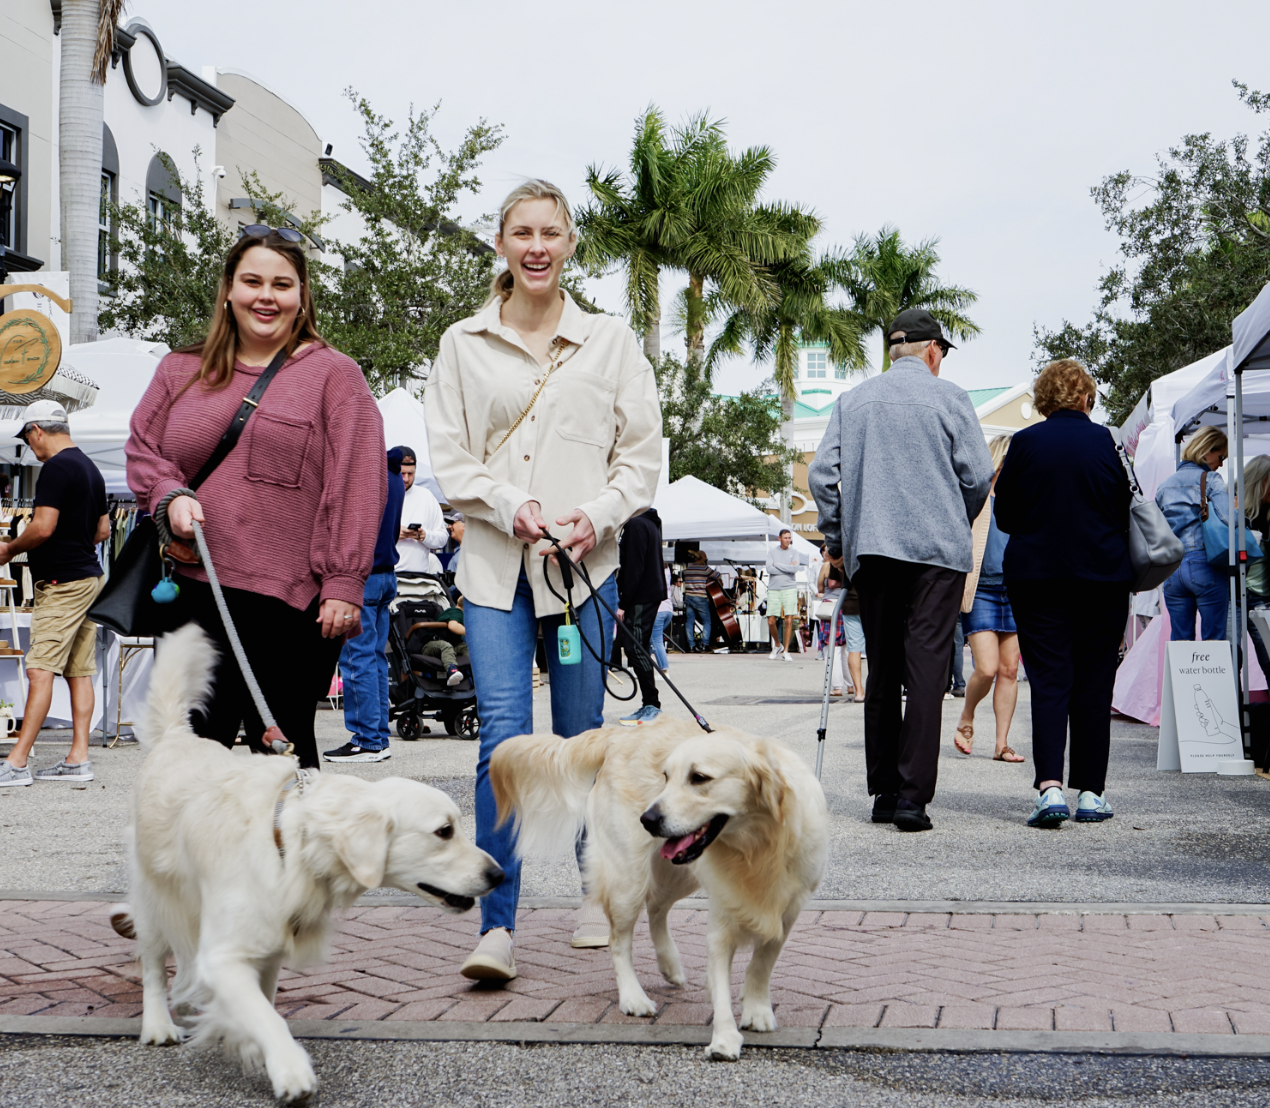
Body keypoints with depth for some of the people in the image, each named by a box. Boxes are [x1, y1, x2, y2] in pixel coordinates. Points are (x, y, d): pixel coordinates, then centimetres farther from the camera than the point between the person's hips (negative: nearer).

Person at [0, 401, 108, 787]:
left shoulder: (56, 468, -13)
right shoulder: (91, 468, 15)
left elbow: (43, 527, -20)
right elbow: (103, 530, 21)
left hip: (62, 584, -10)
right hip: (89, 577, 10)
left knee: (40, 669, -11)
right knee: (79, 672, 8)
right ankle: (78, 759, 9)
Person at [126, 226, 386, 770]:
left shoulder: (334, 374, 3)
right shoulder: (181, 370, 14)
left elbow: (356, 487, -3)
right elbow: (142, 449, 19)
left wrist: (343, 583, -10)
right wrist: (169, 496, -4)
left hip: (290, 603, -3)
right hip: (193, 593, 4)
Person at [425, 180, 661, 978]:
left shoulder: (611, 341, 7)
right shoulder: (465, 344, 8)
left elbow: (644, 454, 7)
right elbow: (449, 455, 6)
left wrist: (598, 514, -9)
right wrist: (509, 505, -11)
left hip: (587, 565, 0)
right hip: (495, 566, 0)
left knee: (582, 734, 8)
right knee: (504, 736, -11)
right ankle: (498, 926, -10)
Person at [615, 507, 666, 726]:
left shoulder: (636, 525, -14)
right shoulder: (650, 523, 19)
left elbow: (634, 568, -19)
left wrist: (622, 603, -18)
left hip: (641, 598, -10)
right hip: (652, 594, 10)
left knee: (635, 648, -10)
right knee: (638, 648, 11)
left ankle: (652, 705, -10)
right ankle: (649, 706, 13)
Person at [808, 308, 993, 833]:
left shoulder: (851, 400, 11)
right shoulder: (948, 397, 2)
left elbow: (821, 473, 6)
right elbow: (978, 475, -1)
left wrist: (836, 539, 16)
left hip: (870, 550, 3)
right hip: (937, 551, -3)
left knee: (882, 669, 10)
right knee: (926, 667, -6)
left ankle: (883, 791, 12)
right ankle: (913, 795, -13)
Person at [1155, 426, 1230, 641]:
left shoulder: (1165, 484, 16)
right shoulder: (1210, 479, -2)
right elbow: (1229, 519, -15)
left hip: (1171, 569, 5)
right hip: (1204, 566, -5)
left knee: (1179, 641, 8)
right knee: (1214, 640, -2)